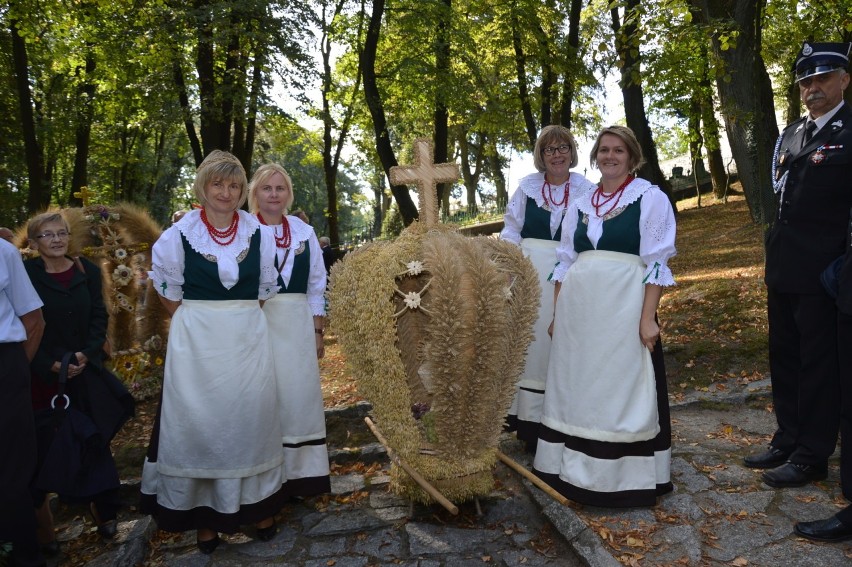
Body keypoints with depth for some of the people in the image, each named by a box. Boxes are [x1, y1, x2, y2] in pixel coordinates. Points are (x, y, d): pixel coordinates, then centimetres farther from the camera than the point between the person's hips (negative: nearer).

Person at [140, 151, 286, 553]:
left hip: (248, 338, 2)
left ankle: (257, 503, 24)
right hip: (196, 340, -1)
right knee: (199, 421, 4)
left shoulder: (259, 233, 0)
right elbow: (167, 288, 7)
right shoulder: (180, 234, -4)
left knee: (250, 417, 9)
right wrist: (198, 322, 3)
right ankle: (203, 513, 17)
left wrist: (239, 320, 6)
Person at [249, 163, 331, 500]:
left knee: (299, 396, 7)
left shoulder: (304, 232, 9)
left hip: (297, 325, 3)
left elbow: (316, 286, 12)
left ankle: (298, 473, 20)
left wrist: (318, 331, 9)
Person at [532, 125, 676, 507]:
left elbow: (657, 264, -6)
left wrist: (648, 317, -14)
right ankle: (575, 472, 25)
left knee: (621, 392, 2)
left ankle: (626, 478, 16)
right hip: (578, 310, 5)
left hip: (624, 308, -5)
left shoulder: (650, 198, 1)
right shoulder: (580, 205, 15)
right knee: (577, 391, 11)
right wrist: (557, 313, 11)